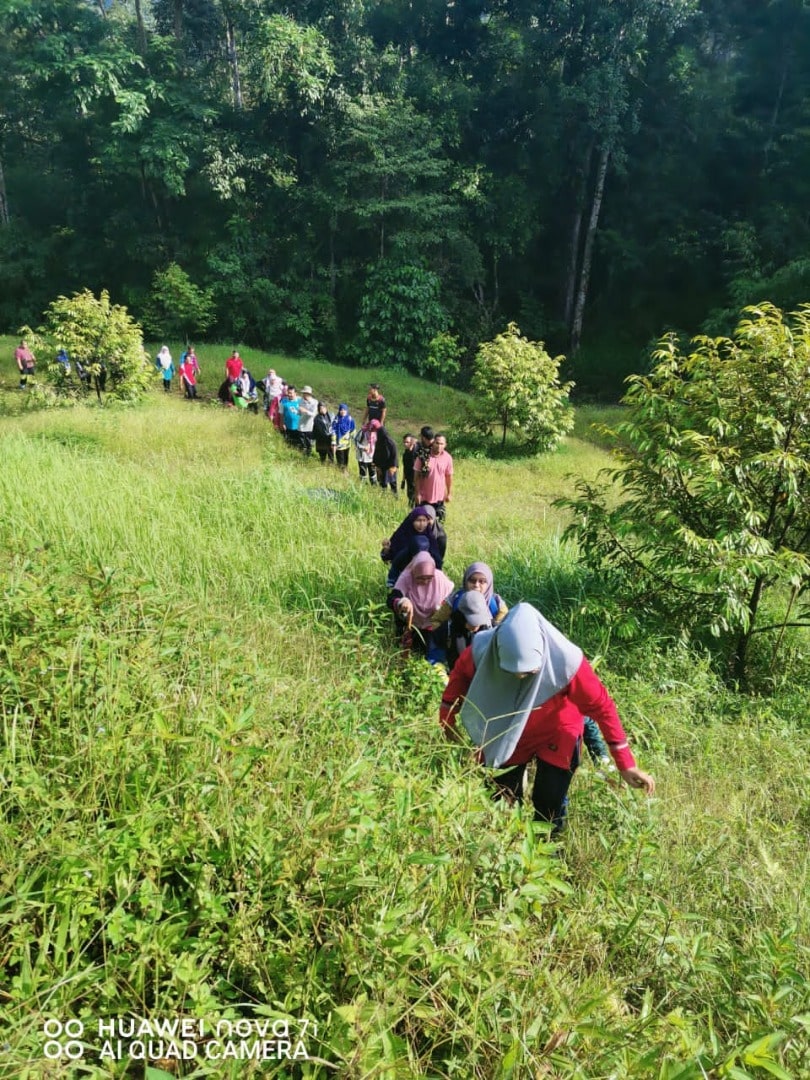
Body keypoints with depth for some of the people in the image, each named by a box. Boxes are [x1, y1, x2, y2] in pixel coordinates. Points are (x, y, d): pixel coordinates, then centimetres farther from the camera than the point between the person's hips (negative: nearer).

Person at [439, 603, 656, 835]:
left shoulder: (565, 662, -37)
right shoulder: (482, 650, -33)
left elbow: (601, 706, -25)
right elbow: (461, 672, -9)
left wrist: (626, 765, -22)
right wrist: (447, 715, 0)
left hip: (556, 736, -2)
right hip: (504, 734, 2)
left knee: (547, 813, 2)